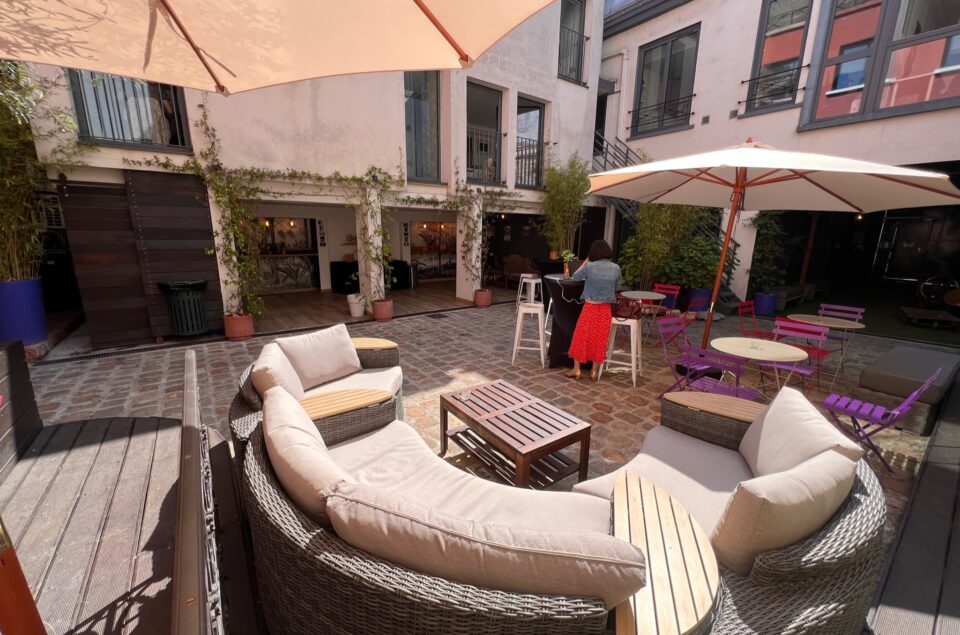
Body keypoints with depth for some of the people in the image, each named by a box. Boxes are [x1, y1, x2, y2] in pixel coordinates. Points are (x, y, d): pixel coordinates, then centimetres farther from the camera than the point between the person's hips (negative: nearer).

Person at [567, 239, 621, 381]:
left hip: (590, 307, -3)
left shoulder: (590, 267, -10)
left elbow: (575, 276, 7)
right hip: (605, 309, 3)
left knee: (581, 337, 10)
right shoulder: (616, 268, -2)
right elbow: (617, 287, 12)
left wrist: (586, 261, 12)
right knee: (599, 339, 11)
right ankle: (594, 371, 19)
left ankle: (576, 369, 14)